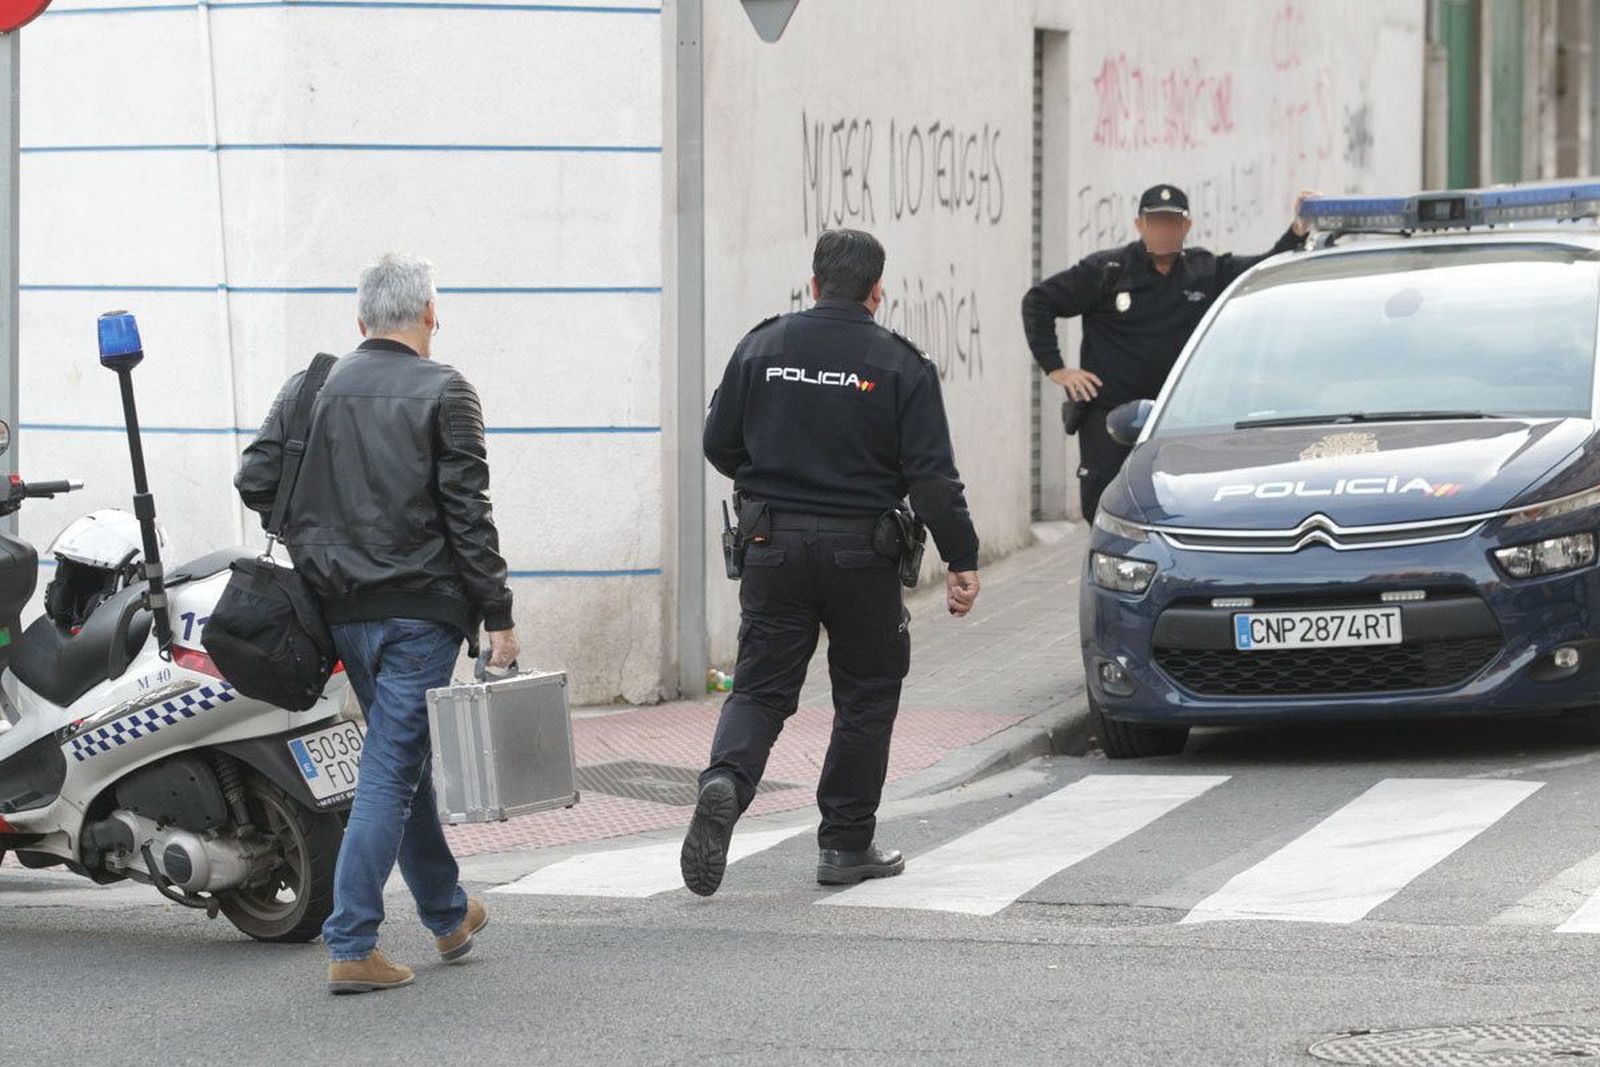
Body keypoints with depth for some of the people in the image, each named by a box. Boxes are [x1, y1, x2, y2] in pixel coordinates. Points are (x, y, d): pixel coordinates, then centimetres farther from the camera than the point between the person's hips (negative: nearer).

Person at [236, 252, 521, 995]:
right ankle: (351, 946, -9)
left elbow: (255, 481, 1)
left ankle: (448, 914, 34)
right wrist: (497, 617, -9)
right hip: (423, 603, -5)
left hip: (343, 606, 5)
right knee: (390, 770, -4)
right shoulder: (442, 393, -8)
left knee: (404, 757, 20)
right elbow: (468, 514, -12)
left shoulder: (309, 390, 5)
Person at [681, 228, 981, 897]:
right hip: (861, 555, -2)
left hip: (774, 547, 2)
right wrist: (961, 559, -3)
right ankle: (846, 845, 14)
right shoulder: (898, 365, -5)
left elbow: (720, 447, 8)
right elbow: (932, 475, -9)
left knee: (760, 688, 6)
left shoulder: (760, 348, 3)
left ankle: (726, 780, -24)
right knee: (866, 695, 12)